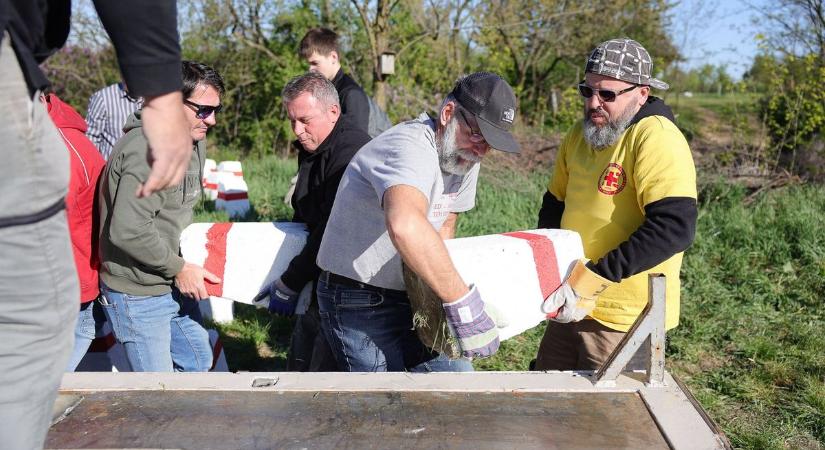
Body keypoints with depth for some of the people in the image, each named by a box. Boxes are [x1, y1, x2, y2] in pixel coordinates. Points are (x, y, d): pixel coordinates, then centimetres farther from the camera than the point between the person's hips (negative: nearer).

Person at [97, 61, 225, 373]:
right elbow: (128, 231, -31)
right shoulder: (148, 150, -26)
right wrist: (178, 268, -20)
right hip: (137, 294, -9)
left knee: (200, 361, 22)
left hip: (173, 284, 9)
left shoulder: (194, 141, 7)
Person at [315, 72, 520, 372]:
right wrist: (463, 302, -45)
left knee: (457, 372, 13)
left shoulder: (465, 157, 2)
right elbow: (405, 225, -49)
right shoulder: (411, 147, -28)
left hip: (408, 297, 9)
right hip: (359, 304, -8)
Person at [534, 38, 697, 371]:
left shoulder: (657, 140, -18)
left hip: (624, 318, -7)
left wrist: (594, 277, -29)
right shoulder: (580, 134, 7)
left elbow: (674, 228, -28)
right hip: (574, 305, 8)